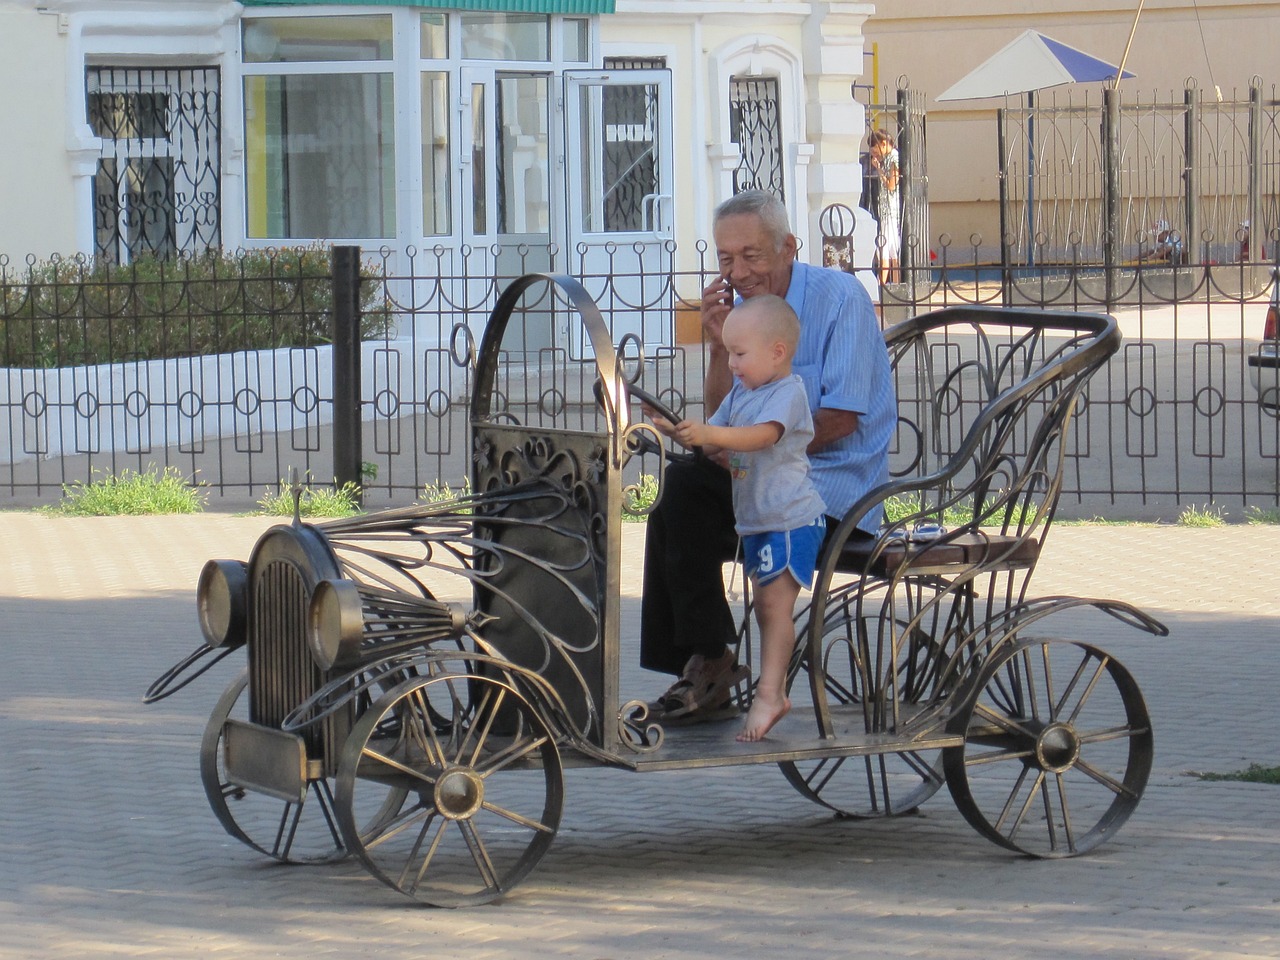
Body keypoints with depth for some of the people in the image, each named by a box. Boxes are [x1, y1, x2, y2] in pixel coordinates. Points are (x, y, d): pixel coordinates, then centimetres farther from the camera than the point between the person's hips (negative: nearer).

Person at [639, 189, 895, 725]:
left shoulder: (839, 299, -10)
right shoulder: (739, 306, 11)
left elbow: (841, 418, -16)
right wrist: (719, 346, -7)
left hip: (835, 489, -7)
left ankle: (710, 663, -12)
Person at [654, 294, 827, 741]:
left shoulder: (788, 393, -13)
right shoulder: (740, 391, 15)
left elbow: (762, 436, -29)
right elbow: (716, 442, 14)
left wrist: (709, 434, -41)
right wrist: (686, 433, -6)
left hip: (791, 517, -9)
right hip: (755, 518, 9)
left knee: (776, 604, -14)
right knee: (765, 606, 12)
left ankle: (768, 694, -16)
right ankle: (775, 692, 18)